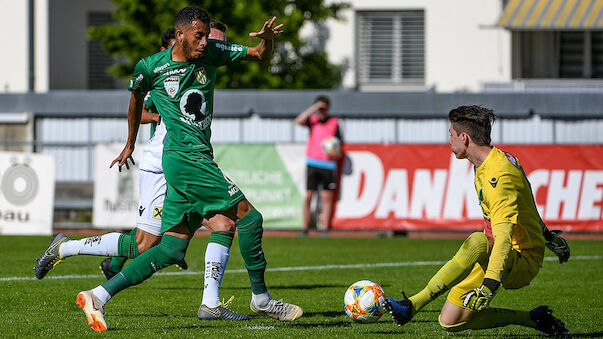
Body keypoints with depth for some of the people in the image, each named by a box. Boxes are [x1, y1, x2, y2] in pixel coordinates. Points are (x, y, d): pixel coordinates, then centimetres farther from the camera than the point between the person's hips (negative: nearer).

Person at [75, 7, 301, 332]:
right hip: (184, 157, -6)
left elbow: (261, 55, 12)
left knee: (172, 248, 4)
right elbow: (137, 97, 16)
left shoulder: (211, 54, 7)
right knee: (248, 217, -9)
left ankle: (99, 295, 4)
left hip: (199, 158, 6)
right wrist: (130, 143, 28)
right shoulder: (150, 67, -3)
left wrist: (267, 38, -12)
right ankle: (261, 298, 2)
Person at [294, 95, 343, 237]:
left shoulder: (334, 123, 5)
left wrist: (336, 152, -14)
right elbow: (299, 120, -13)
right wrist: (313, 108, -14)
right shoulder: (312, 120, 7)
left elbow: (339, 144, 7)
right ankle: (305, 228, 2)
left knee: (327, 198, -1)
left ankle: (325, 229, 2)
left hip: (328, 165, -1)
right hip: (312, 163, 1)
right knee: (308, 196, -3)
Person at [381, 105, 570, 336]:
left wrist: (488, 286, -47)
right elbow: (528, 206, 24)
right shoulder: (500, 158, 7)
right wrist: (547, 235, 37)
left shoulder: (498, 177, -25)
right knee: (449, 322, 2)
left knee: (478, 242, -40)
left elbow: (503, 238, -37)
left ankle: (411, 306, -43)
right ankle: (531, 319, 9)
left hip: (523, 262, -10)